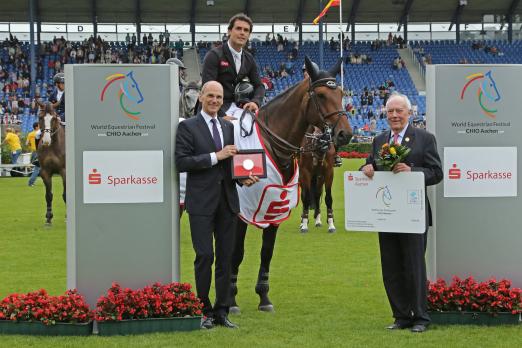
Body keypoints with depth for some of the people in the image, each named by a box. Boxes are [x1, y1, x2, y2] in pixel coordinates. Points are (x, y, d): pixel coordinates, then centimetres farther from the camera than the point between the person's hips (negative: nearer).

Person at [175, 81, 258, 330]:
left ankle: (222, 311, 14)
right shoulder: (188, 127, -2)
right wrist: (215, 156, -16)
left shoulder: (228, 127, 15)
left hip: (227, 200, 5)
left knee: (226, 257, 7)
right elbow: (181, 162, -12)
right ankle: (205, 311, 5)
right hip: (202, 202, -5)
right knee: (205, 256, -6)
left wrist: (244, 177, 0)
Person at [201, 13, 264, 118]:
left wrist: (255, 102, -10)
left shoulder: (249, 59, 11)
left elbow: (259, 85, 13)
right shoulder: (214, 55, -8)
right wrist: (222, 116, -25)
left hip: (237, 106, 6)